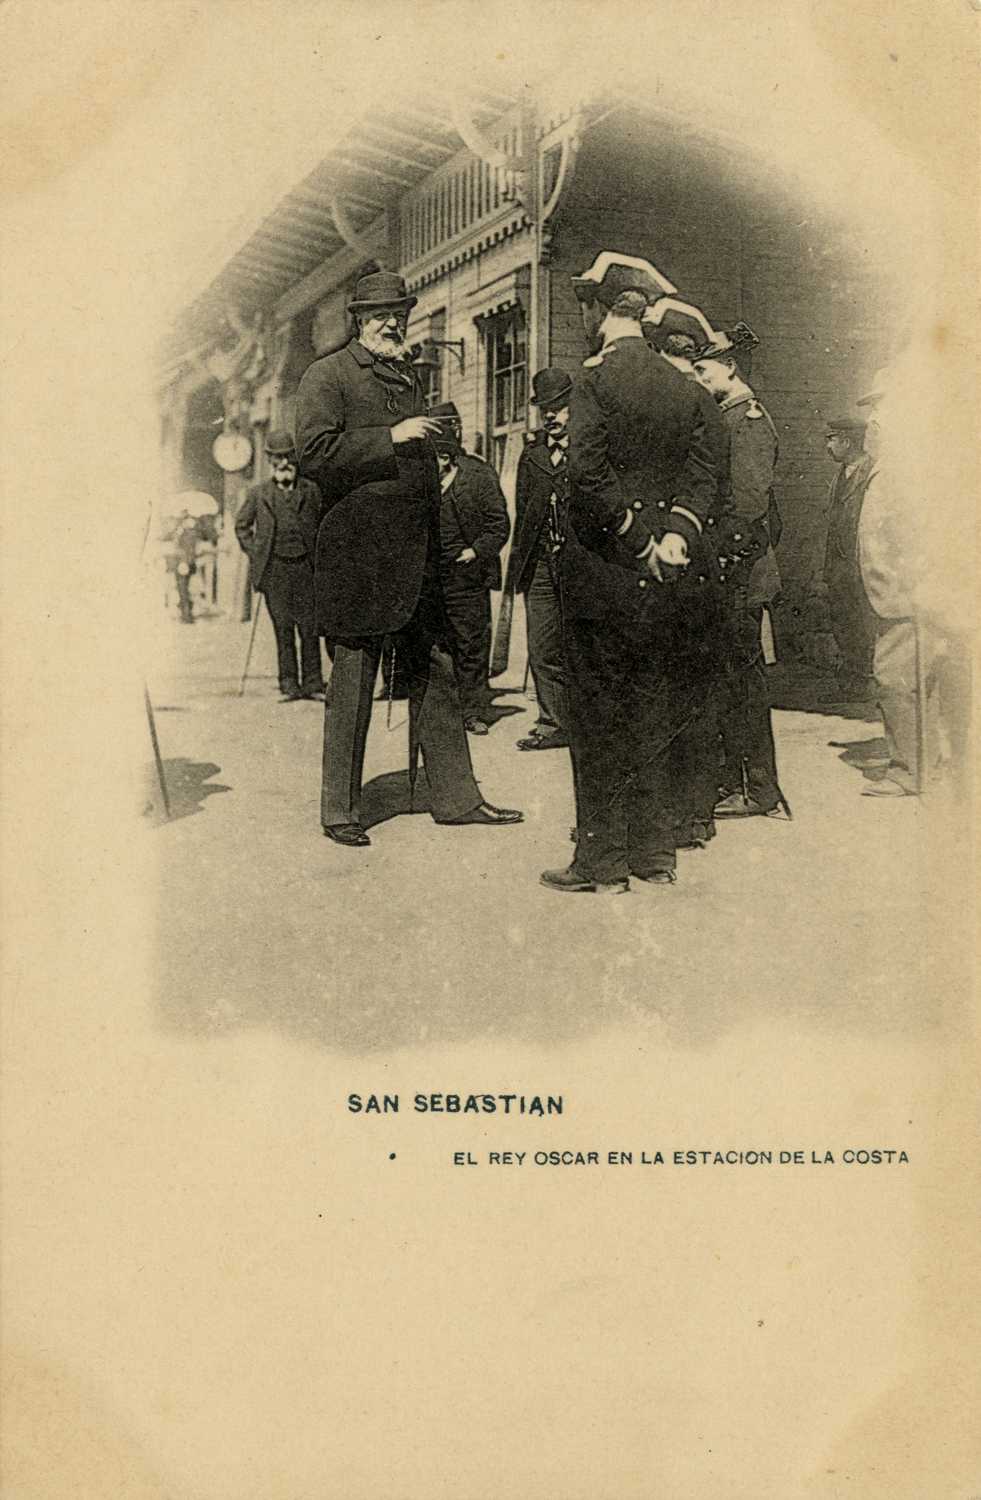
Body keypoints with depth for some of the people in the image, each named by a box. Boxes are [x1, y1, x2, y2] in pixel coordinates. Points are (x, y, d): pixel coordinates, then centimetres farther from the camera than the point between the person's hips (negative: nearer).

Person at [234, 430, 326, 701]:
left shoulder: (311, 490, 9)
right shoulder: (258, 493, 7)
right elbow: (241, 526, 16)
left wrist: (317, 553, 7)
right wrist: (254, 553, 6)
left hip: (305, 567, 1)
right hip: (274, 569, 0)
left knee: (309, 628, -1)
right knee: (283, 629, 0)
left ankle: (312, 684, 4)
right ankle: (289, 685, 4)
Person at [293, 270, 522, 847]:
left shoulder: (410, 376, 21)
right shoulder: (328, 374, -2)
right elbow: (313, 453, -14)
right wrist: (390, 437, -16)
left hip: (416, 555, 7)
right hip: (358, 554, -7)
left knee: (437, 674, 7)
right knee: (353, 682, -1)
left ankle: (455, 795, 15)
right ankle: (340, 809, 9)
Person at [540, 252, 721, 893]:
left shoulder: (596, 379, -10)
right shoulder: (681, 386, 8)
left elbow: (591, 478, -19)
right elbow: (703, 472, 4)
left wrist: (642, 544, -11)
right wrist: (675, 535, -4)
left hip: (604, 574, -6)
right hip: (665, 579, 6)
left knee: (599, 716, 2)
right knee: (651, 711, 14)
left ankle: (603, 860, 7)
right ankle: (653, 849, 21)